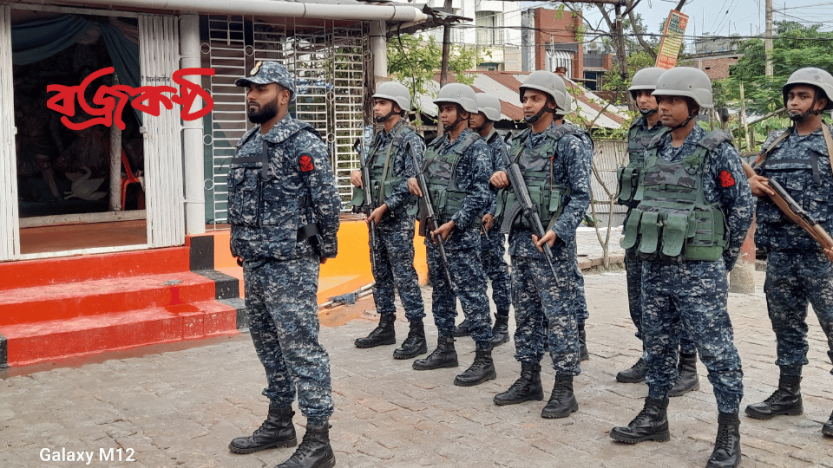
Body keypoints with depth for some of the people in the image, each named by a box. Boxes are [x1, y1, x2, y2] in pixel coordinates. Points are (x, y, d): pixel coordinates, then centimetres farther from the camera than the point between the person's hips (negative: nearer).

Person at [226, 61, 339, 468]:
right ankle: (279, 424, 31)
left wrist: (325, 249, -6)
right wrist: (241, 246, 17)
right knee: (268, 344, 17)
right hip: (254, 264, 9)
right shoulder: (247, 145, 14)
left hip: (289, 266, -9)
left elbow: (327, 201, -13)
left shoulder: (302, 142, -12)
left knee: (301, 348, -7)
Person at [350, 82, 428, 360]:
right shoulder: (378, 139, 15)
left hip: (398, 218, -9)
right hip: (377, 217, 9)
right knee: (381, 275, 14)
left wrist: (385, 207, -20)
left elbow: (413, 181, -18)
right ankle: (386, 327, 25)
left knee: (404, 275, -6)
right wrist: (359, 175, 2)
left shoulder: (409, 139, -10)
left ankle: (417, 335, 0)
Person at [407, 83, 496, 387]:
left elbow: (480, 195, -16)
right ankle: (445, 350, 28)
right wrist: (414, 181, 1)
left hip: (460, 234, -8)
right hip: (434, 231, 8)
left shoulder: (476, 147, -9)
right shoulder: (436, 145, 15)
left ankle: (484, 360, 0)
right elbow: (427, 182, 24)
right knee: (440, 291, 15)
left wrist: (453, 224, -20)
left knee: (471, 293, -6)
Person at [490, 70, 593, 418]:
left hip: (552, 244, -8)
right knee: (525, 312, 14)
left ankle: (564, 390, 4)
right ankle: (529, 380, 25)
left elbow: (581, 196, -12)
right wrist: (499, 178, 2)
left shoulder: (568, 144, -8)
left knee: (559, 315, -3)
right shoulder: (520, 143, 15)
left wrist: (557, 231, -24)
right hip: (519, 239, 8)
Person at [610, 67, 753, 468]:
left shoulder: (716, 150, -8)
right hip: (654, 267, 7)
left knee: (716, 350, -1)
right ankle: (654, 417, 29)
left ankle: (729, 434, 10)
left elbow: (742, 206, -4)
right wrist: (651, 249, 15)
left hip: (698, 271, -6)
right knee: (658, 344, 16)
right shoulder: (654, 150, 10)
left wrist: (724, 257, 1)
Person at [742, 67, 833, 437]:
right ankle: (788, 394, 26)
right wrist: (751, 183, -1)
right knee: (786, 324, 14)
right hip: (779, 252, 5)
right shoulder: (775, 143, 14)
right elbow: (753, 178, 24)